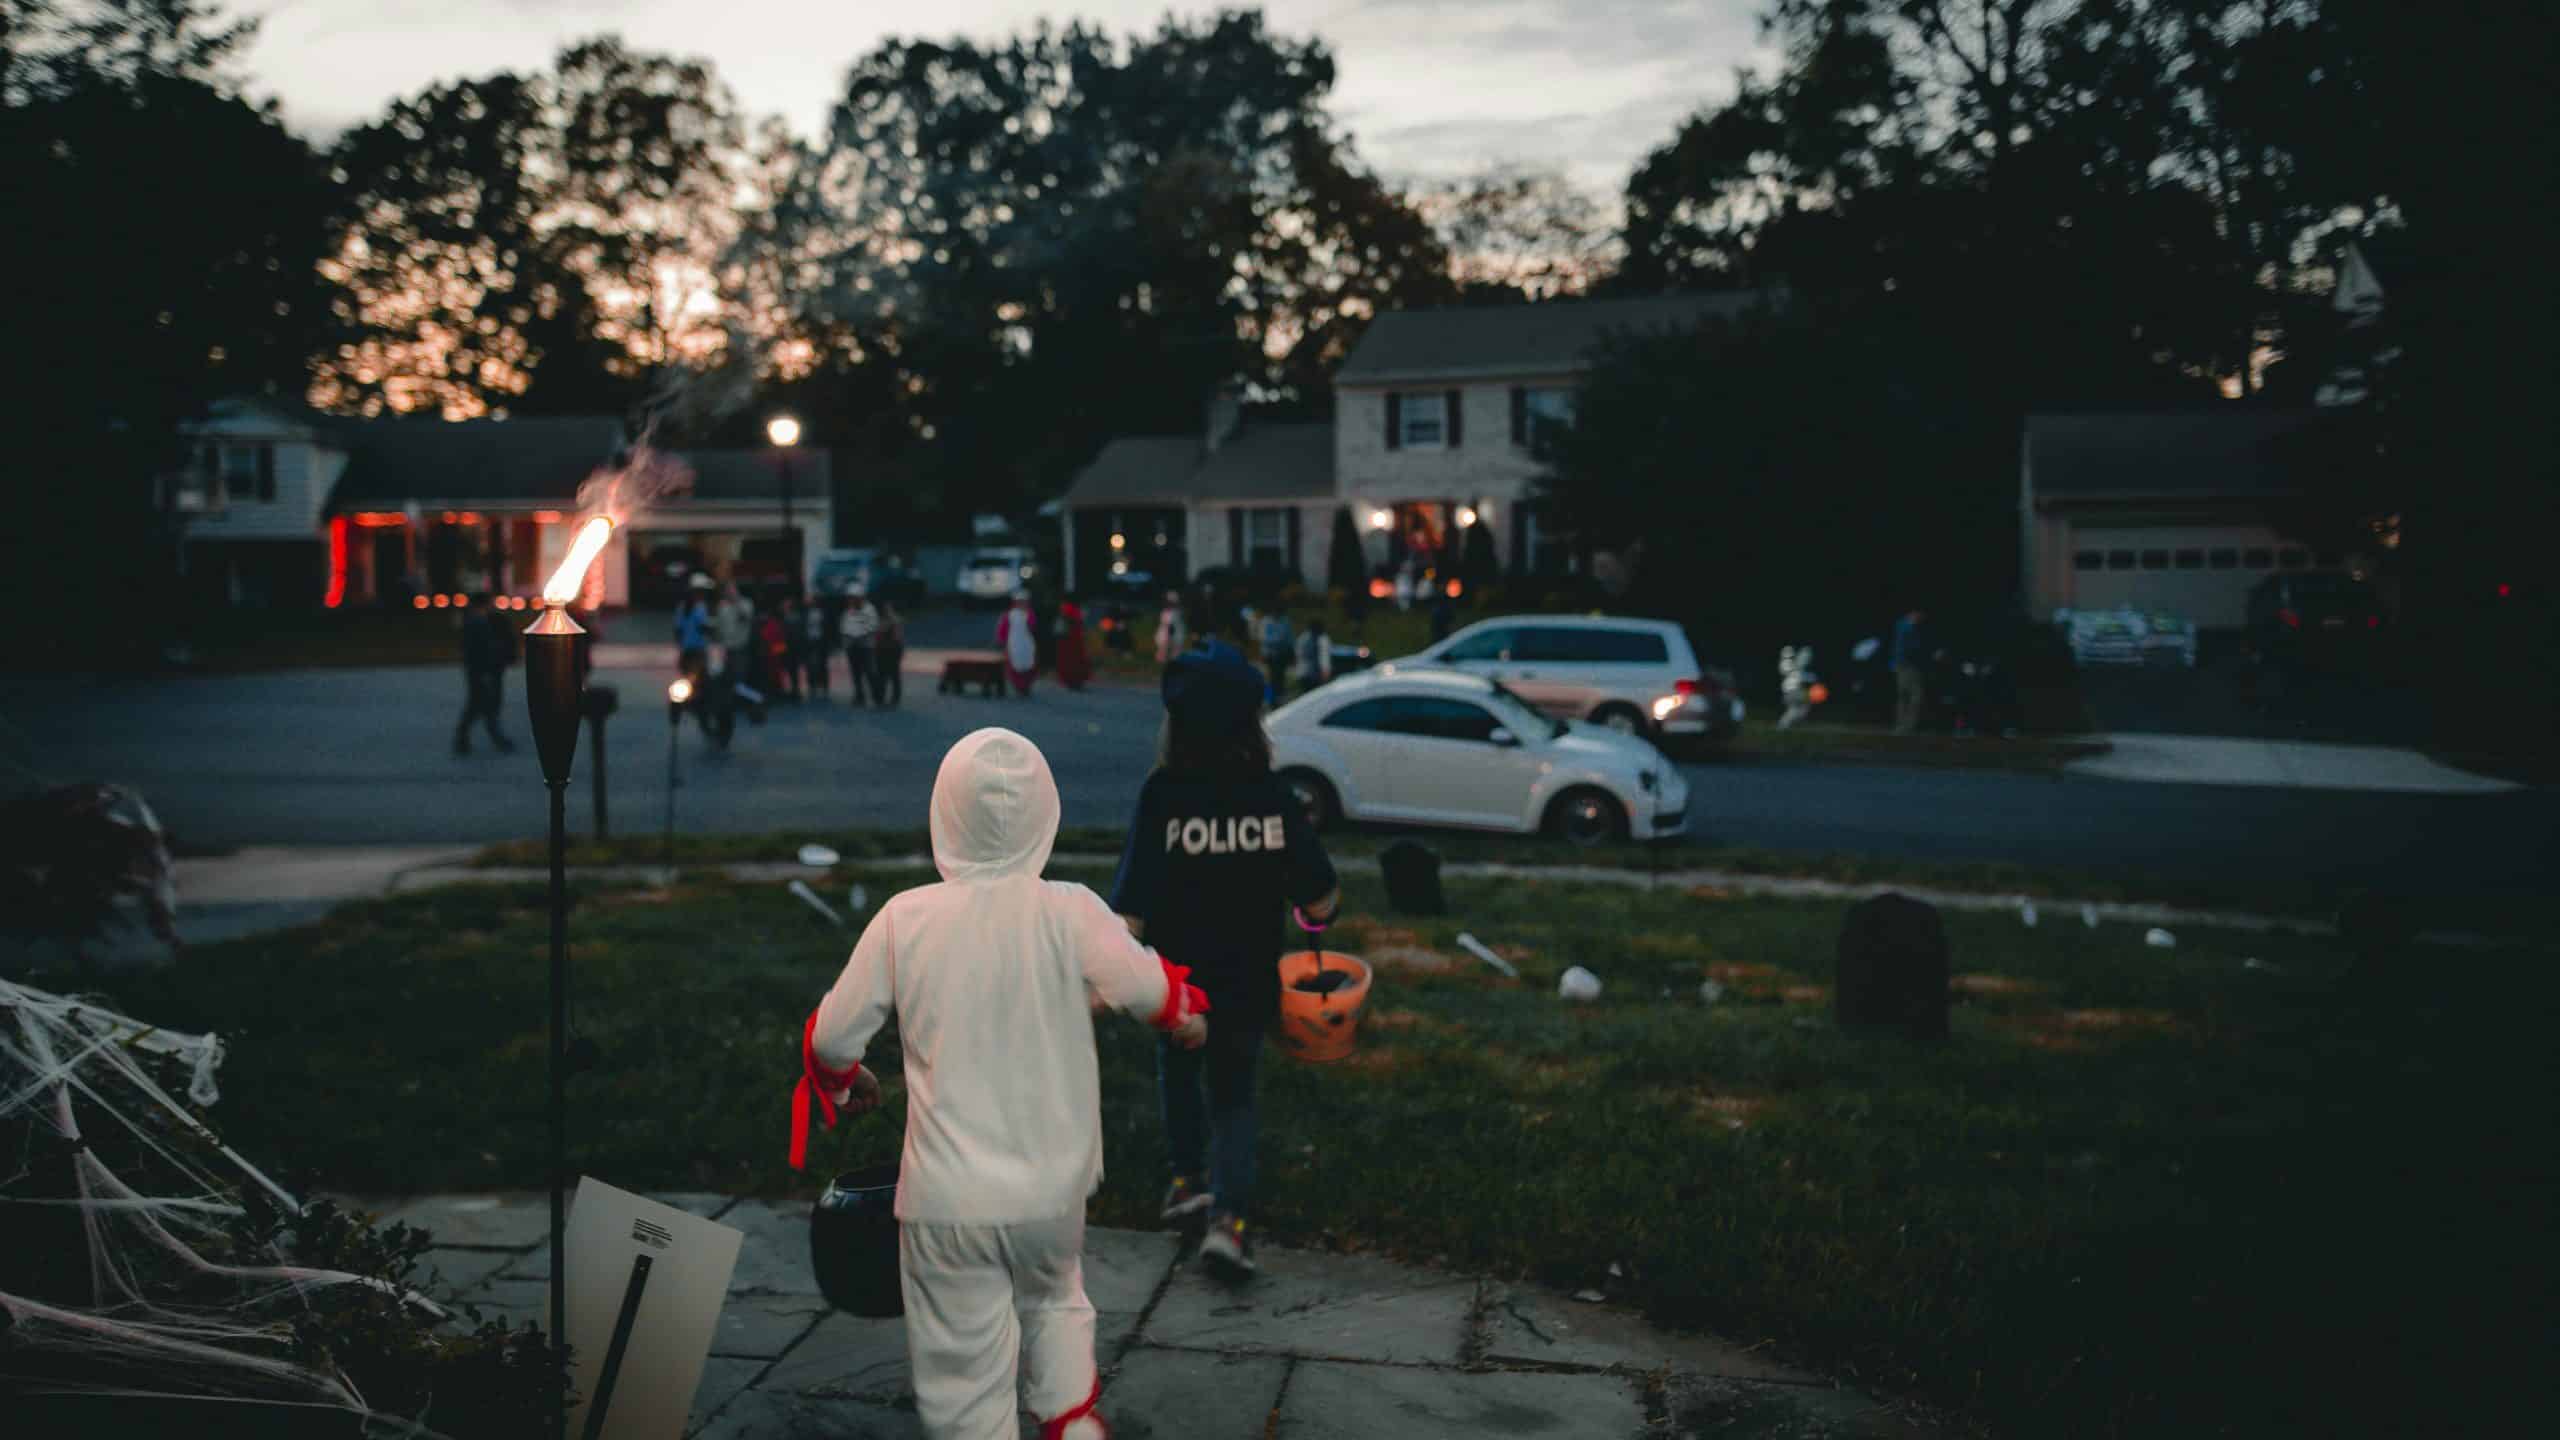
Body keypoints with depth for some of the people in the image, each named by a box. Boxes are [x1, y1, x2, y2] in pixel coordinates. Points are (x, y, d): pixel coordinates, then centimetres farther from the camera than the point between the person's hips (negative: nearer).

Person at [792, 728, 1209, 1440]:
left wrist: (843, 1083, 21)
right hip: (1053, 1190, 2)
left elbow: (831, 1038, -2)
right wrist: (1191, 1012, 16)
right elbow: (1155, 992, -8)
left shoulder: (904, 919, -10)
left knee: (965, 1379, 11)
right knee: (1053, 1299, 32)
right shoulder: (1068, 913, -13)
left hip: (949, 1201, -1)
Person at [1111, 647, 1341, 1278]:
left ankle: (1189, 1178, 40)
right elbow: (1321, 903, -9)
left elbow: (1132, 911, -21)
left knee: (1178, 1073, 28)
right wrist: (1312, 915, 12)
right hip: (1249, 985, 1)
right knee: (1233, 1095, 18)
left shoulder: (1162, 796, -18)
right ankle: (1229, 1214, 0)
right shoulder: (1275, 798, -12)